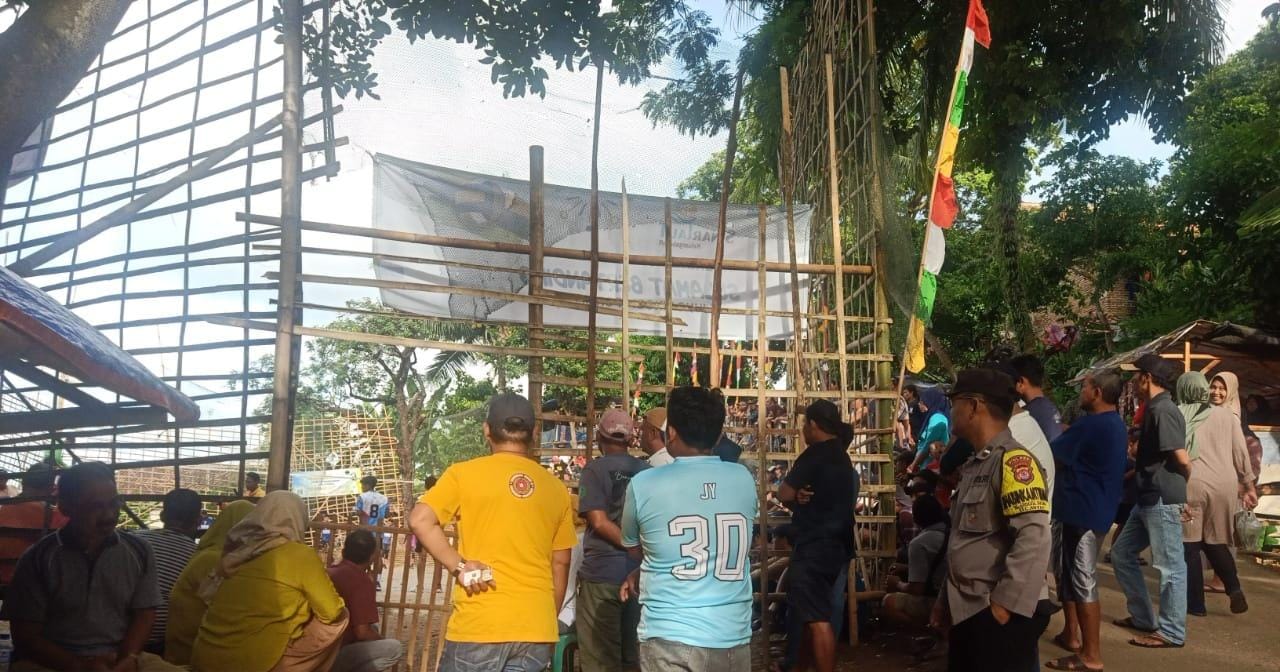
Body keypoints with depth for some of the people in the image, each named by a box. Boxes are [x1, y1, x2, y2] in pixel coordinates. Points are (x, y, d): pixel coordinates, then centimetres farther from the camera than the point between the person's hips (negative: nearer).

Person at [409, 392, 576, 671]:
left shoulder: (465, 473, -1)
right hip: (537, 627, 3)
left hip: (478, 624, -3)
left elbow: (420, 521, -12)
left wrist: (459, 566, -10)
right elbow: (560, 564, 13)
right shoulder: (556, 488, 7)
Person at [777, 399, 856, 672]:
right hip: (835, 543, 10)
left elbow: (784, 494, -12)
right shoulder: (839, 455, 14)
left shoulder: (816, 453, -15)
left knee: (817, 619, -9)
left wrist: (796, 497, 7)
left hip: (816, 545, -10)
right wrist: (800, 499, -3)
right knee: (811, 614, 20)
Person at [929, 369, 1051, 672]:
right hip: (967, 613, 9)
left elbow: (1033, 539, -24)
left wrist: (1006, 606, -21)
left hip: (998, 616, -9)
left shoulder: (1012, 461, -15)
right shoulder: (974, 464, 14)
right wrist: (946, 599, 20)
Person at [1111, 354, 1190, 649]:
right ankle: (1143, 617, 25)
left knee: (1169, 566, 1)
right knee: (1121, 553, 15)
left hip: (1163, 500, -10)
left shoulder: (1162, 410, -17)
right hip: (1149, 498, 10)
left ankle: (1172, 631, 12)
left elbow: (1182, 459, -18)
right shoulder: (1154, 409, 14)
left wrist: (1179, 487, -1)